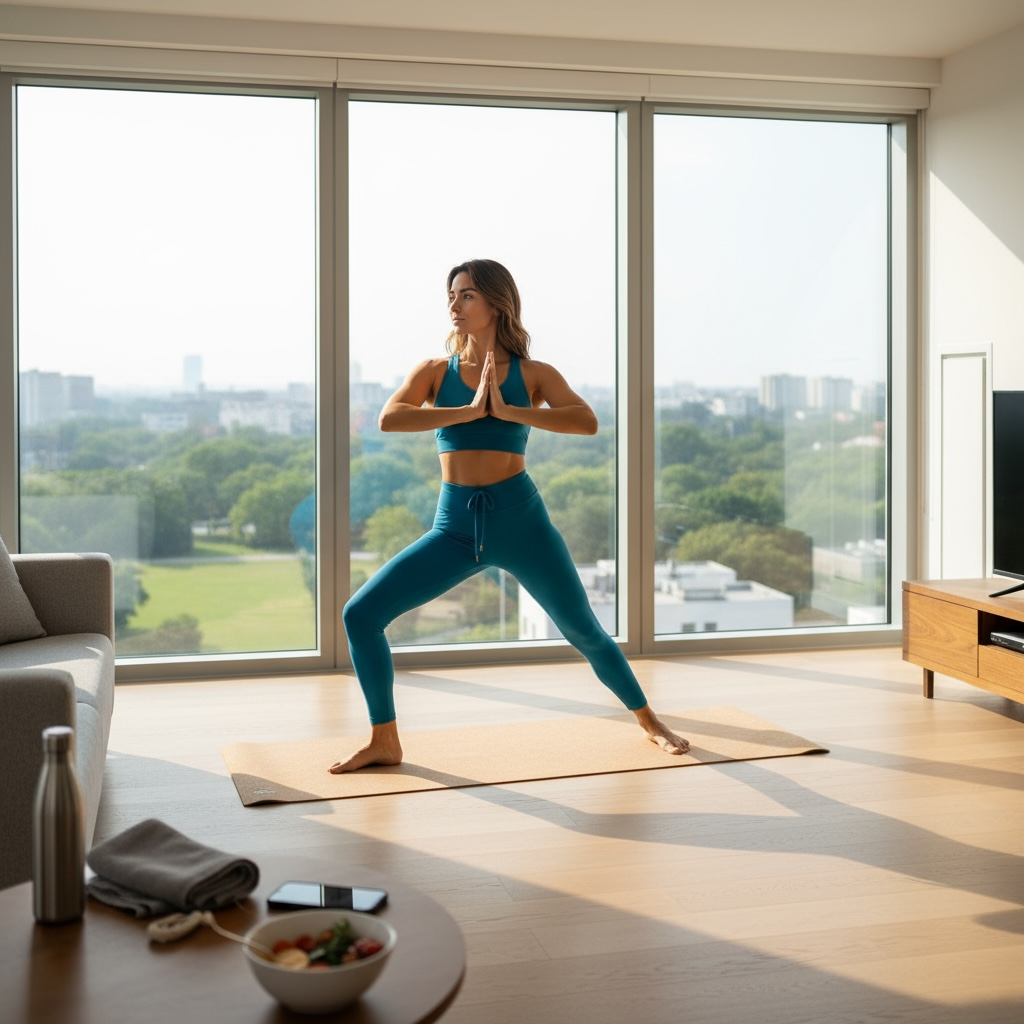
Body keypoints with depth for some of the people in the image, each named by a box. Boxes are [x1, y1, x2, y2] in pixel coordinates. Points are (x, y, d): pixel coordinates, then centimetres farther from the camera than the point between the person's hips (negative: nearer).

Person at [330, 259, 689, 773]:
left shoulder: (534, 375, 1)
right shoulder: (434, 372, 5)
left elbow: (587, 422, -16)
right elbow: (388, 418, -14)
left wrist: (507, 410, -19)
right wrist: (469, 411, -17)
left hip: (520, 519, -2)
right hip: (454, 526, 2)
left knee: (584, 631, 7)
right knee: (360, 614, -9)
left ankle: (649, 722, 32)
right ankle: (384, 741, 6)